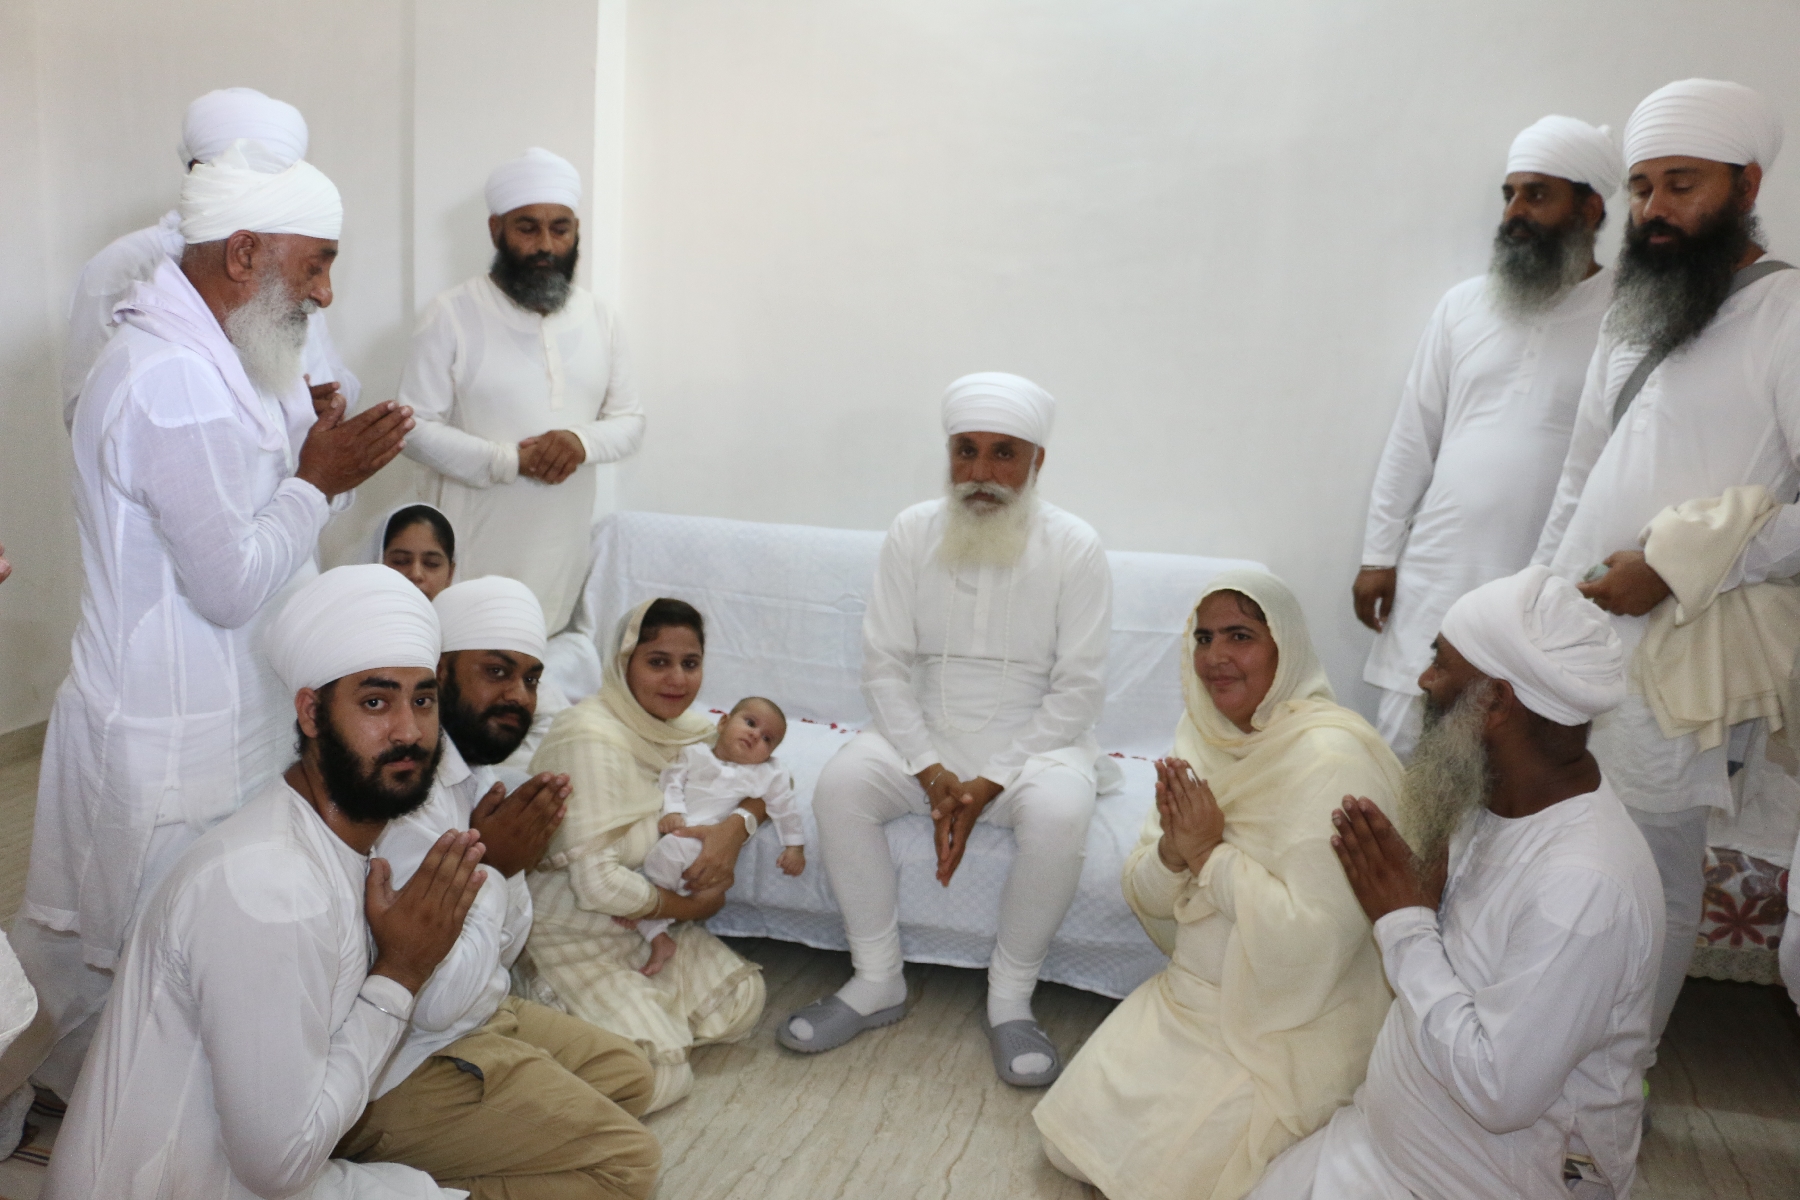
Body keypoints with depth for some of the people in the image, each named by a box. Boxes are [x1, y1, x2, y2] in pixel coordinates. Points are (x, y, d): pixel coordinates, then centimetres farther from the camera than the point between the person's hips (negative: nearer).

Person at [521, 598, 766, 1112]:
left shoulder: (682, 727, -1)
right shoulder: (591, 738, -25)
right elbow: (598, 884, -27)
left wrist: (736, 826, -17)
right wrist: (690, 907, -12)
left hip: (646, 921, 8)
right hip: (575, 935, -8)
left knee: (744, 998, 2)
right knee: (657, 1076, -16)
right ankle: (547, 1007, 5)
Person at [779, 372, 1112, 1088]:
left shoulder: (1074, 548, -8)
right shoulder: (913, 533, -2)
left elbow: (1078, 688, -9)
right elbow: (884, 664, -3)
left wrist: (989, 784, -17)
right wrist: (932, 774, -16)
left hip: (1034, 740, -2)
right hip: (923, 736, 2)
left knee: (1060, 814, -33)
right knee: (840, 784, -24)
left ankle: (1009, 1000, -10)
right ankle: (876, 982, -7)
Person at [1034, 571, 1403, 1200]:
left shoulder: (1330, 758, -23)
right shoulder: (1206, 736, 1)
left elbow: (1313, 937, -31)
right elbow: (1145, 899, 2)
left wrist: (1210, 854, -22)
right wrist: (1171, 853, -20)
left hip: (1289, 1026, -7)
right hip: (1192, 998, 8)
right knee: (1071, 1136, 8)